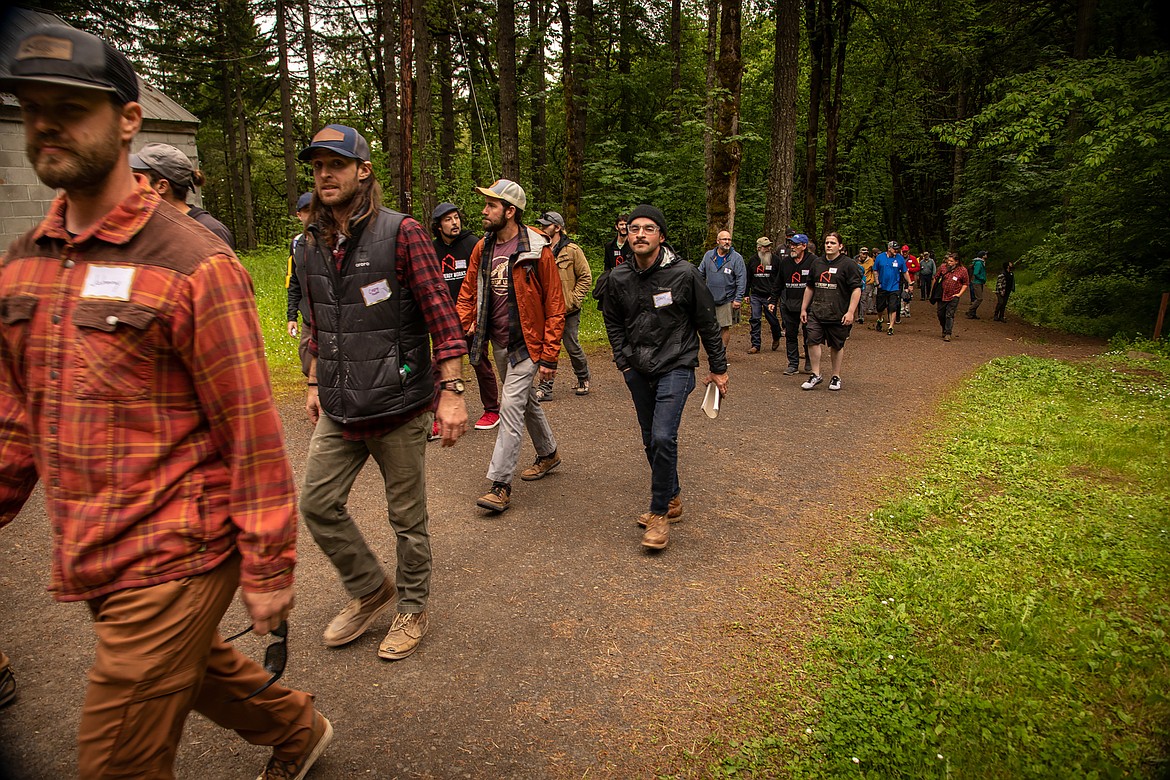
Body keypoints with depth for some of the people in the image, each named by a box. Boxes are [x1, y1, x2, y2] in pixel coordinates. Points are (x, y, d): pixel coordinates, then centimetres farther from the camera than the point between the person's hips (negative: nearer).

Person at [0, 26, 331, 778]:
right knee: (202, 668, 26)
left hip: (174, 561, -7)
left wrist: (268, 570, -13)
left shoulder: (192, 264, -16)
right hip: (88, 562, 7)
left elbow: (252, 430, -16)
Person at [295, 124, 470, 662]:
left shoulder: (401, 233, -11)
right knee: (318, 505, 9)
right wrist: (316, 383, 20)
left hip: (398, 406, -6)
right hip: (339, 410, 6)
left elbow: (441, 316, -14)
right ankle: (370, 589, 32)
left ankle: (413, 611, 29)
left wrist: (452, 392, -19)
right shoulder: (311, 245, 9)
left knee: (407, 517, 8)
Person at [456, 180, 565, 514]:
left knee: (510, 407, -10)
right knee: (526, 401, 20)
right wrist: (459, 328, -5)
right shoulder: (483, 248, 4)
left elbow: (554, 307, -12)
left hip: (526, 343, -7)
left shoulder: (537, 250, -15)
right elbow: (469, 292, 12)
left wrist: (549, 357, -14)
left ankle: (500, 485, -4)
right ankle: (548, 454, 40)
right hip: (497, 343, 7)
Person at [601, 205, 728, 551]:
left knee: (663, 438, -17)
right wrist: (625, 363, 7)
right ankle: (672, 498, 34)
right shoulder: (619, 278, 0)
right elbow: (614, 323, 15)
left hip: (676, 367, -5)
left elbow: (707, 323, -2)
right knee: (651, 441, 13)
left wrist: (718, 367, 3)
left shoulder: (684, 274, -11)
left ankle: (660, 515, -1)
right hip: (638, 371, 5)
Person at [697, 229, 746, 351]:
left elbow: (742, 280, -7)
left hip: (727, 300, -3)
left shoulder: (737, 258, -5)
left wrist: (738, 299, -12)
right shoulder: (708, 255, 6)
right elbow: (700, 274, 13)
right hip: (709, 299, 3)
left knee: (725, 327, 2)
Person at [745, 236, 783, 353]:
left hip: (770, 296, -2)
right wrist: (746, 294, 14)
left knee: (772, 319, 4)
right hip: (755, 296, 2)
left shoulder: (776, 260, 1)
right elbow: (748, 279, 16)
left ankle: (776, 339, 32)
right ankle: (755, 345, 6)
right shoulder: (752, 260, 8)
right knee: (754, 320, -1)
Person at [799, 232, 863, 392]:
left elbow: (856, 289, -8)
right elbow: (810, 288, 21)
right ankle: (816, 375, 3)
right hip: (816, 313, 4)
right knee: (813, 341, -9)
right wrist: (804, 308, 17)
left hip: (838, 315, -4)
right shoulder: (817, 263, 13)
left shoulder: (849, 264, -4)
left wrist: (850, 312, -16)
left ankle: (836, 377, 21)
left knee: (836, 346, 7)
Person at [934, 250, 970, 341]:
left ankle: (948, 334, -5)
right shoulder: (943, 267, -1)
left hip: (953, 297, -3)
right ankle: (944, 330, 34)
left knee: (949, 315, -8)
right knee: (941, 314, 12)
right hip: (942, 296, 4)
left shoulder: (962, 270, -7)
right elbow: (936, 278, 11)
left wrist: (959, 294, -7)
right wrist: (934, 290, 9)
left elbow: (966, 284, 2)